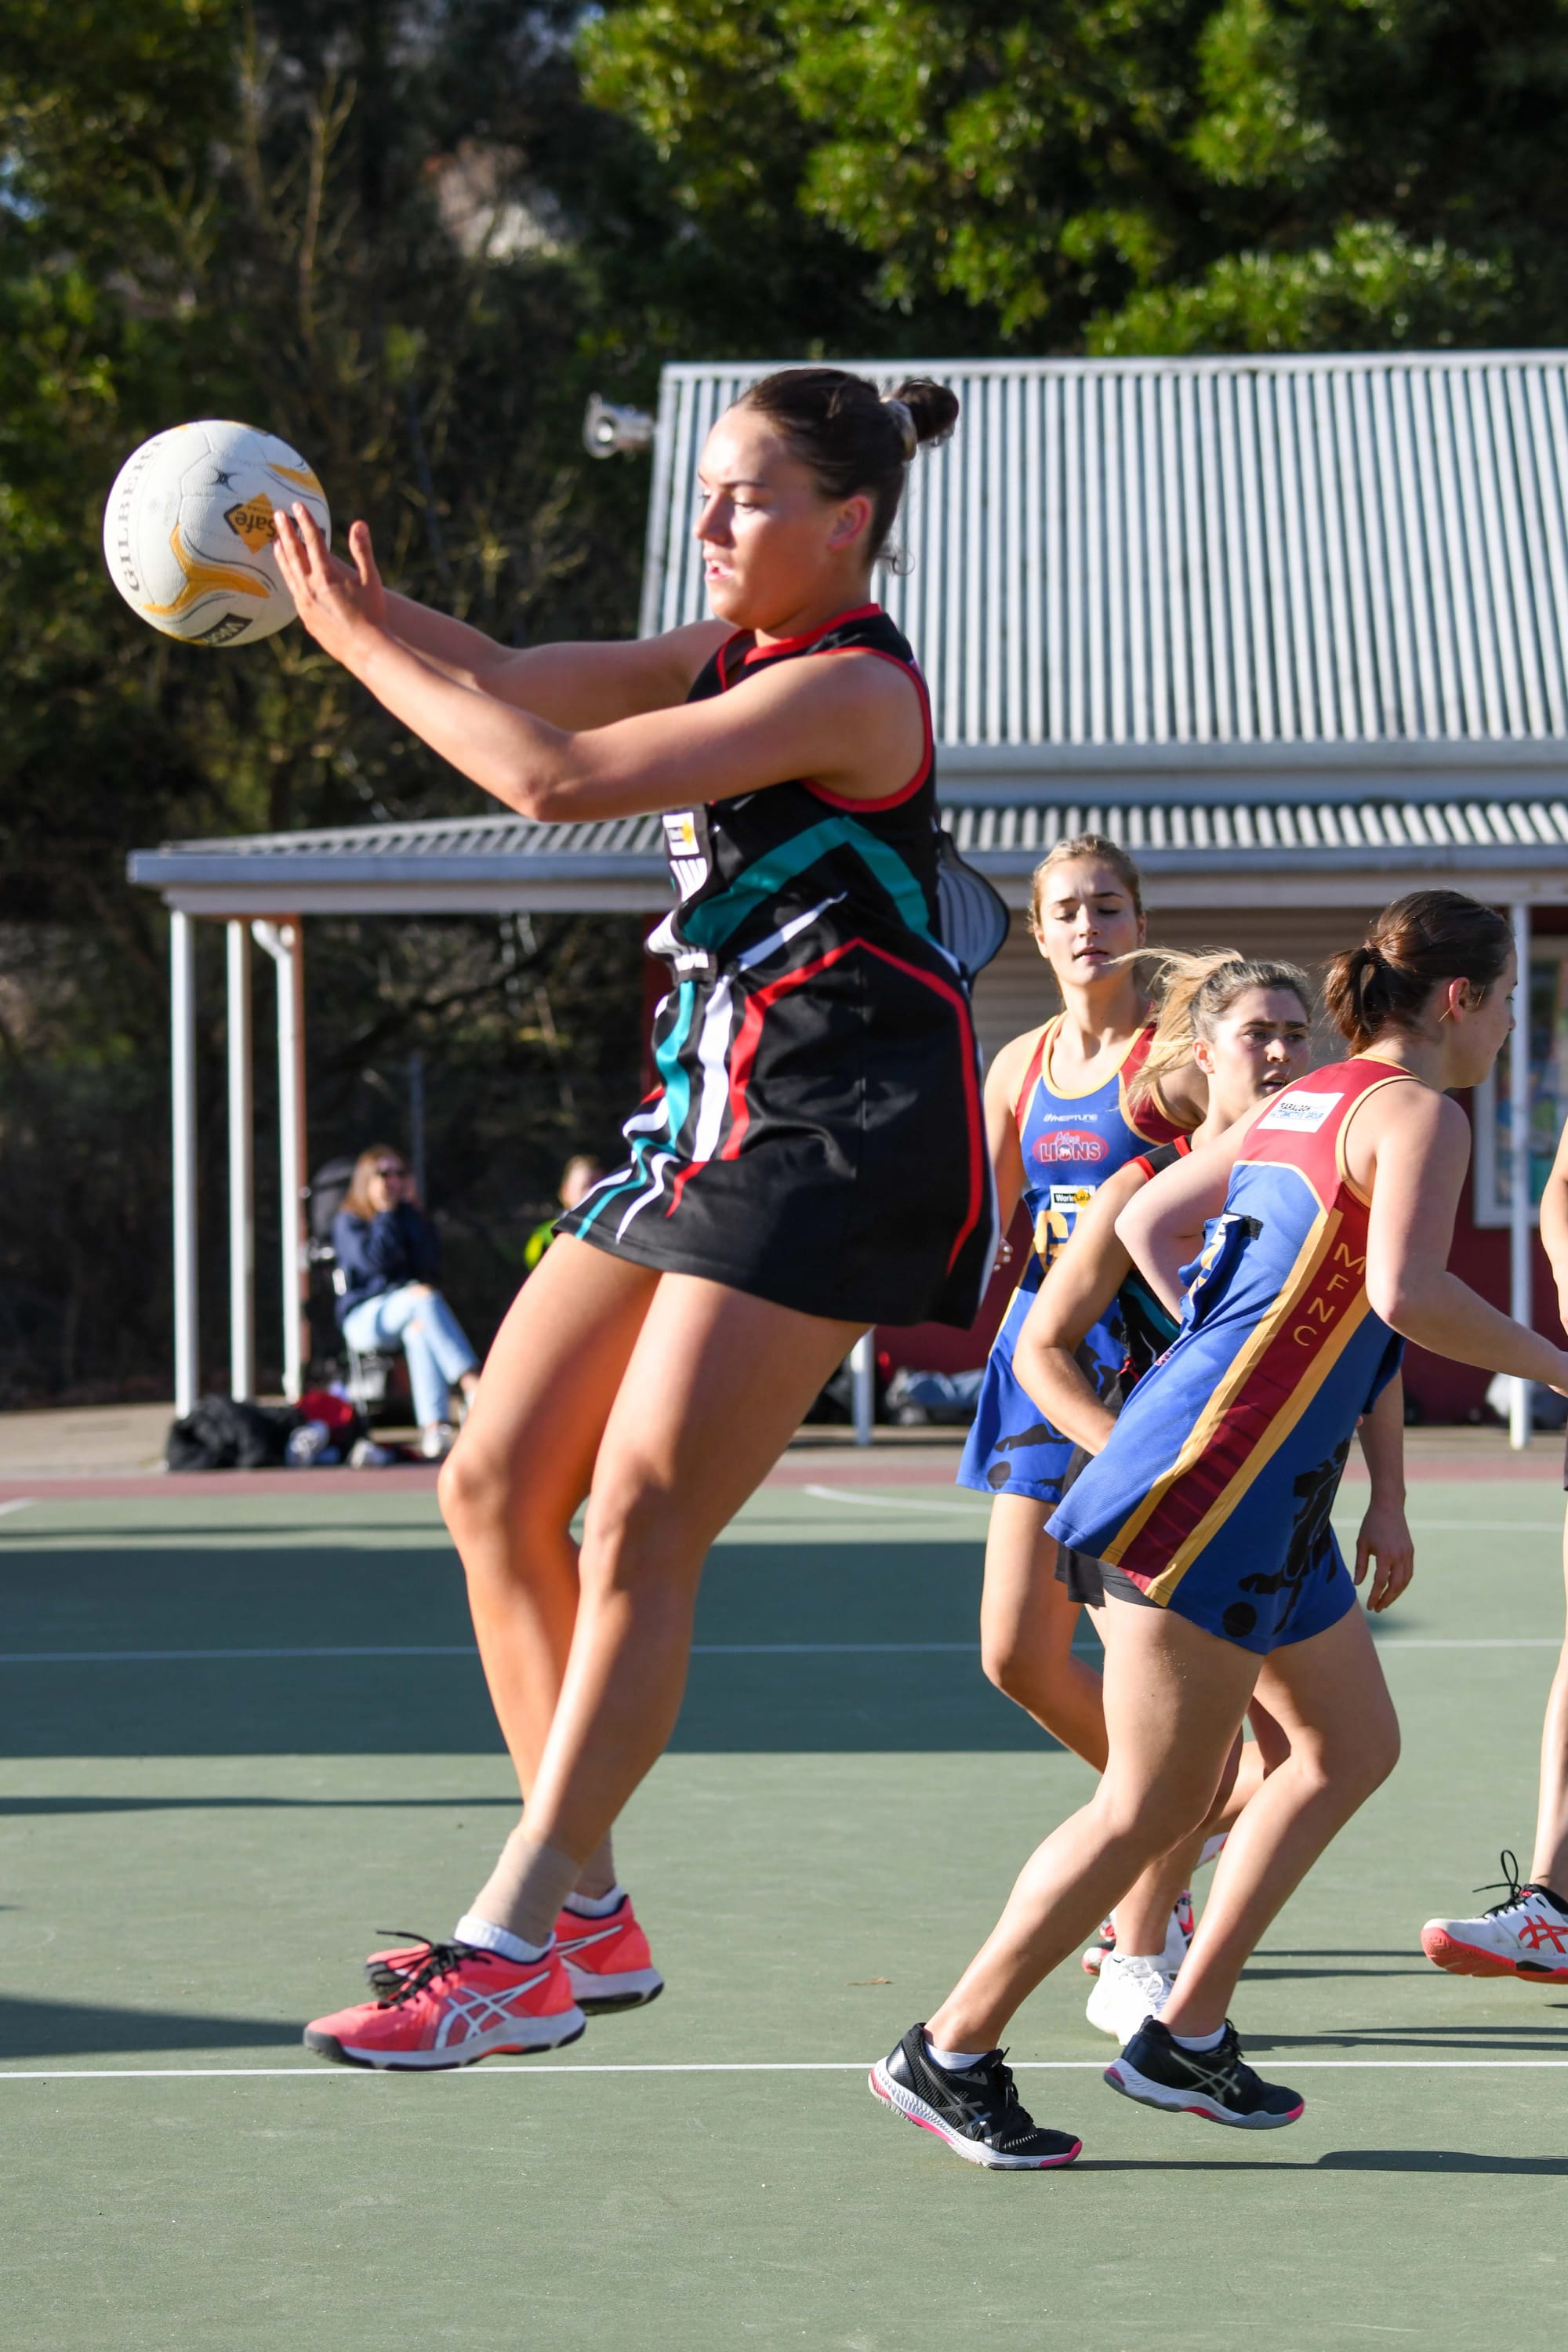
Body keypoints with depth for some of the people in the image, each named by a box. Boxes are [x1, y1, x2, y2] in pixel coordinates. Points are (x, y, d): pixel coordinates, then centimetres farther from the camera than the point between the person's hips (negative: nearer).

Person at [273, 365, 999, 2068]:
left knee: (637, 1530, -12)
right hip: (708, 1114, 10)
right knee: (494, 1486, 5)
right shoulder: (736, 658, 15)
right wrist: (340, 596, -10)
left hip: (830, 1142, -10)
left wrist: (360, 647, -12)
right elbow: (510, 682, 4)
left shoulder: (850, 685, -14)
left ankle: (514, 1952, -10)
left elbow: (556, 777, -20)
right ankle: (586, 1913, 11)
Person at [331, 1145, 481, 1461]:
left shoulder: (408, 1217, 19)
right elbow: (375, 1260, -14)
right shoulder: (347, 1222, 7)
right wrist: (386, 1212, -6)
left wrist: (411, 1211, -1)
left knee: (419, 1330, -37)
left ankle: (434, 1429, -54)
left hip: (408, 1313, 3)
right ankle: (474, 1387, -49)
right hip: (365, 1316, -3)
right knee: (423, 1296, -35)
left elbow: (429, 1262, -2)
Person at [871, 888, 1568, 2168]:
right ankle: (949, 2055, 2)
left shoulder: (1301, 1103, 17)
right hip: (1220, 1480, -10)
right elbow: (1406, 1292, -26)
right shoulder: (1418, 1113, -10)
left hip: (1261, 1489, 10)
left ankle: (1186, 2036, 16)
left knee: (1355, 1746, 15)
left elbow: (1147, 1220, 25)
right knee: (1155, 1806, -6)